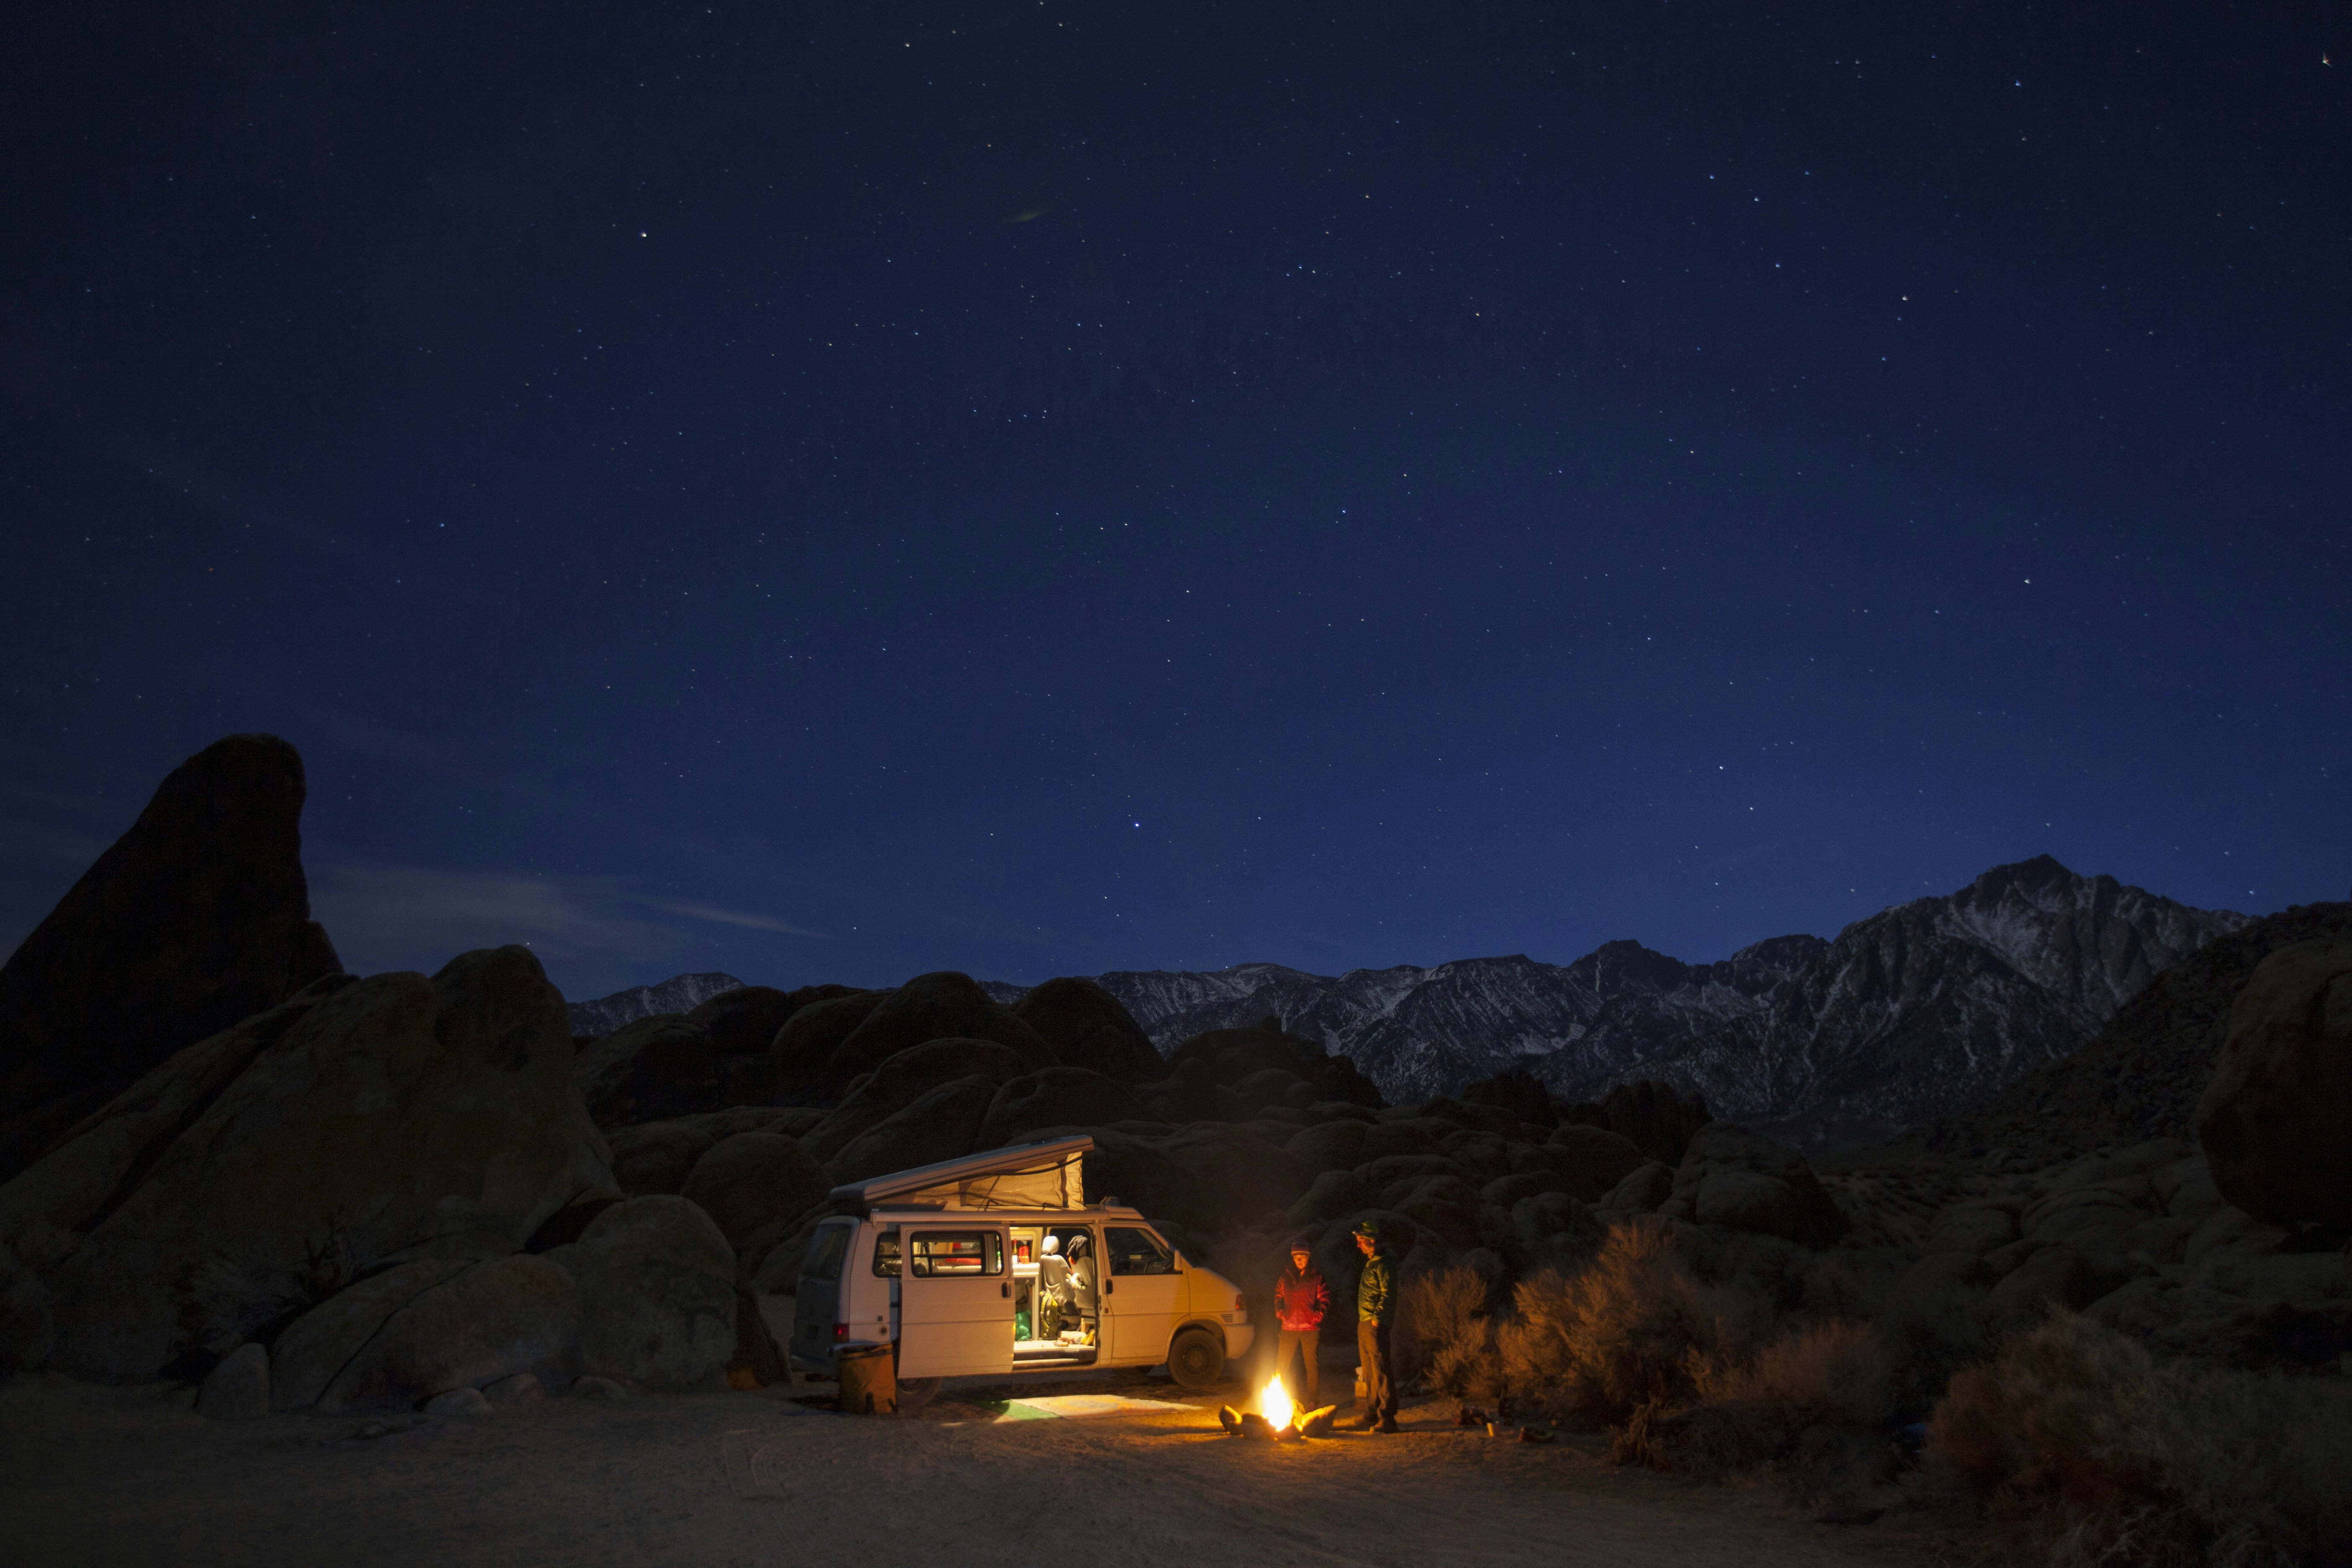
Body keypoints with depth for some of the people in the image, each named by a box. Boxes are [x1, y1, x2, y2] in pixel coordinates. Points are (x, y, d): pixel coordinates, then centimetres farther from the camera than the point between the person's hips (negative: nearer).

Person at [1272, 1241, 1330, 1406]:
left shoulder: (1317, 1279, 6)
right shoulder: (1285, 1279, 14)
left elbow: (1324, 1300, 3)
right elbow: (1278, 1298, 18)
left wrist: (1317, 1315, -9)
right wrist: (1280, 1313, 2)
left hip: (1310, 1329, -2)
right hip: (1289, 1328, 2)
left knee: (1311, 1366, 0)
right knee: (1281, 1365, 0)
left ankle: (1312, 1402, 9)